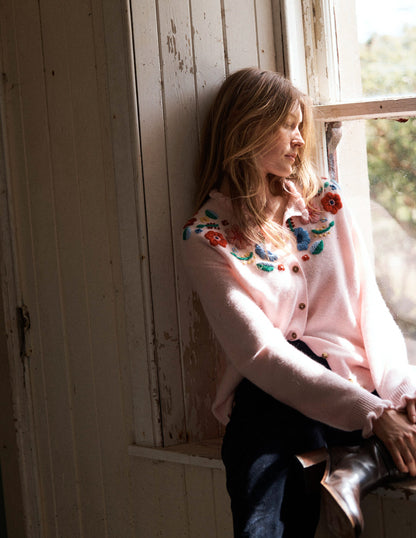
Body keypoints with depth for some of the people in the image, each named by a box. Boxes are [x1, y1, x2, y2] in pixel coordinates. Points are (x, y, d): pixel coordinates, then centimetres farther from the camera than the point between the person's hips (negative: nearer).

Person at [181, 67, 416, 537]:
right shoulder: (207, 239, -1)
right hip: (266, 403, -4)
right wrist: (372, 414, -19)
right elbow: (258, 353, -11)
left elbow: (371, 309, 11)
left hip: (355, 386, 4)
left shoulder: (326, 203, 14)